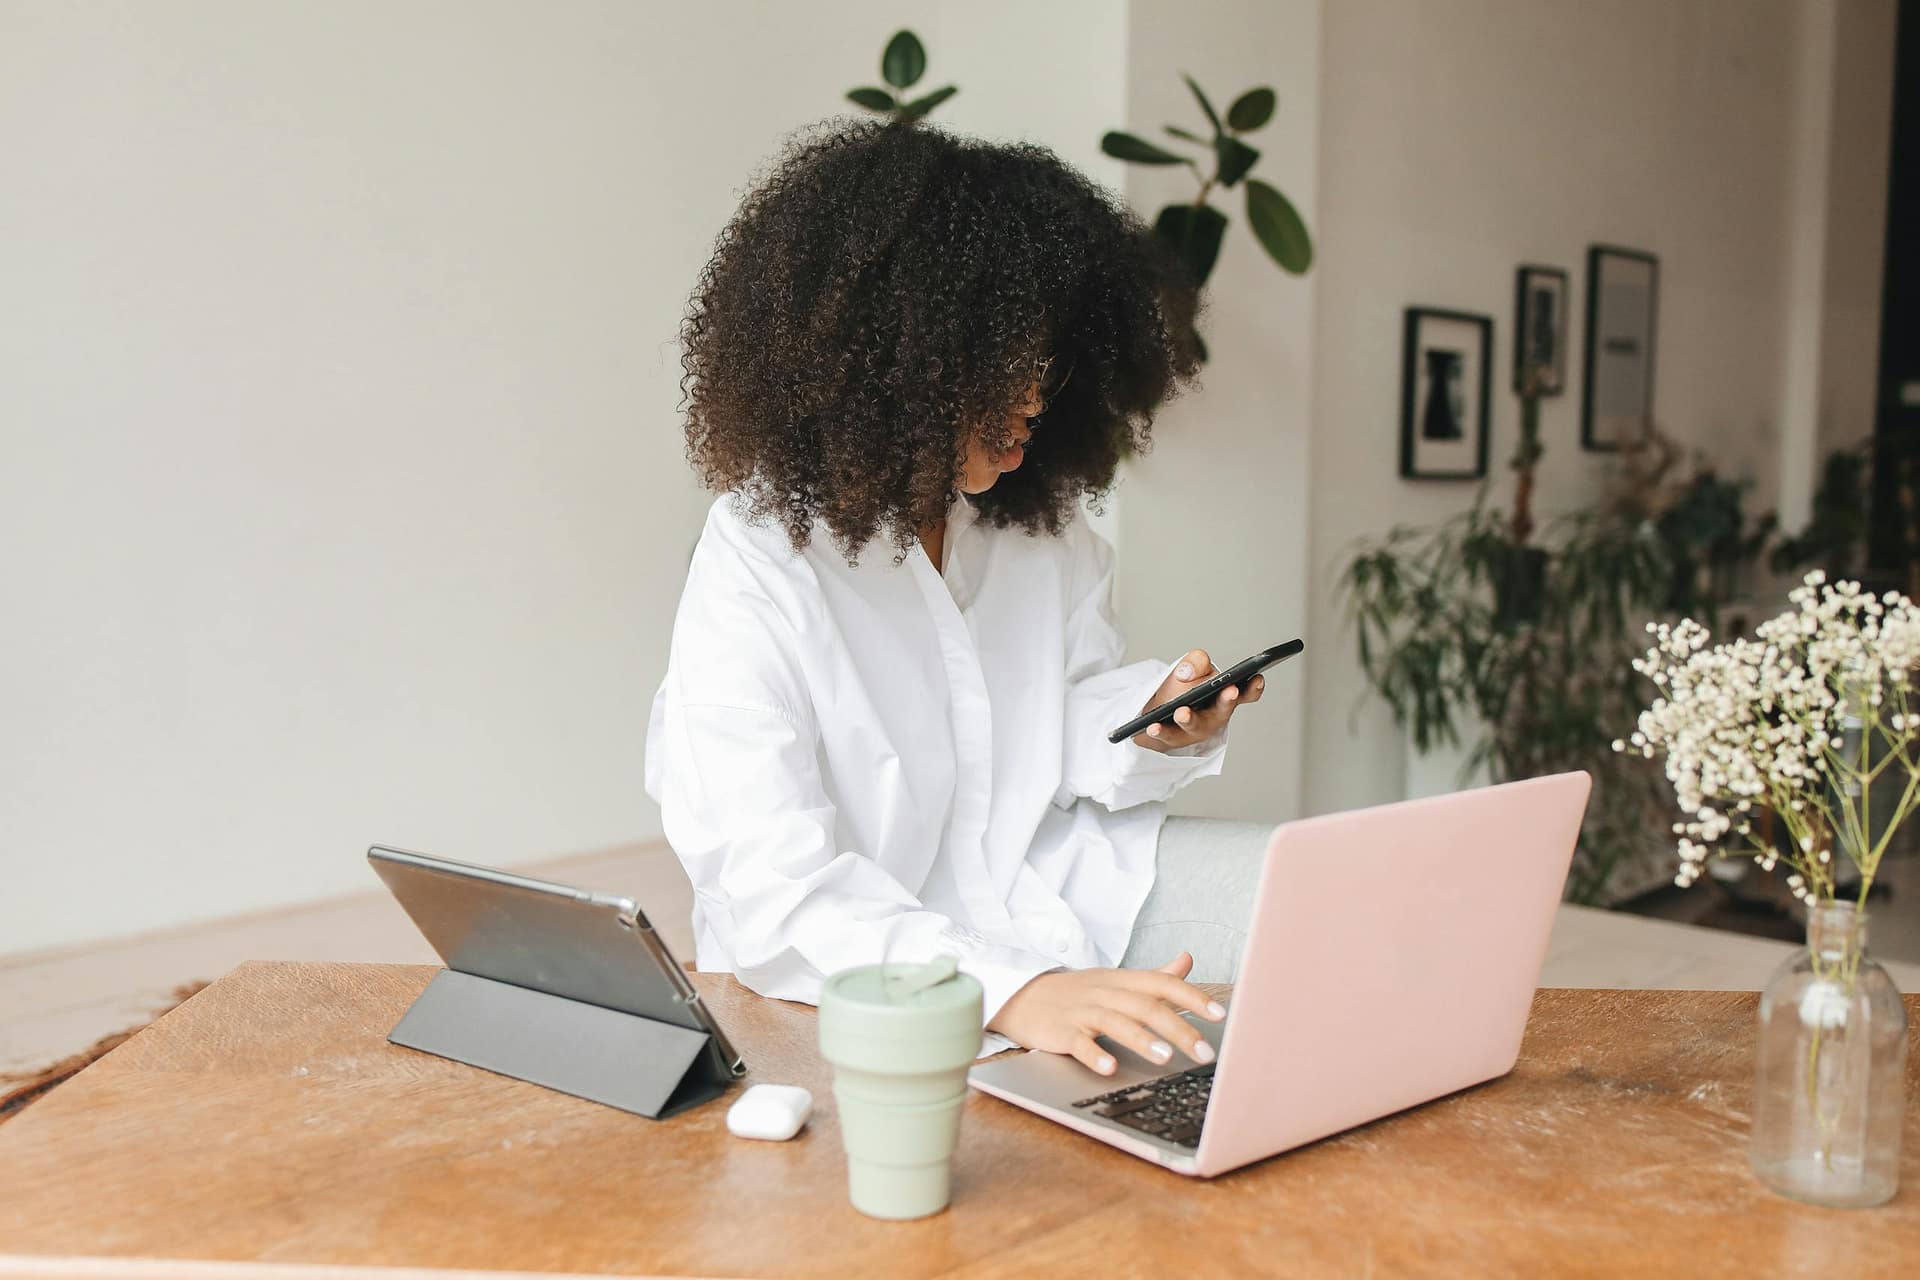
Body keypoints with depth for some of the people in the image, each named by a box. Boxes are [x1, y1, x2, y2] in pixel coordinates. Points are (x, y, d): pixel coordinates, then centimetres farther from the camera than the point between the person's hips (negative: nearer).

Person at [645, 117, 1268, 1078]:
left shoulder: (1047, 526, 6)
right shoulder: (758, 560, -16)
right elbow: (773, 885, -23)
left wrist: (1150, 722, -9)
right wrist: (1010, 991, -36)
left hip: (1051, 925, 7)